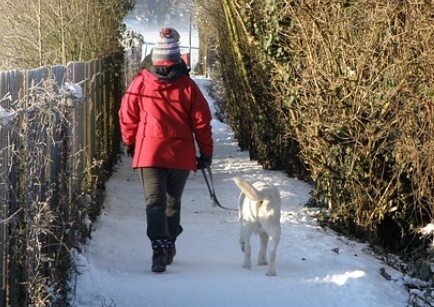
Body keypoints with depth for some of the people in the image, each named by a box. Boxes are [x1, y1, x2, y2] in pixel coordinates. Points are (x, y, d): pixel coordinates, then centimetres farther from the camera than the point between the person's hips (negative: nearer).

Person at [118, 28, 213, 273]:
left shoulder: (140, 83, -3)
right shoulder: (187, 86, -3)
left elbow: (127, 116, 5)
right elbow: (202, 122, -1)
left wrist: (130, 143, 21)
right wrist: (206, 152, 8)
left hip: (149, 152, -1)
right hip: (181, 154, 1)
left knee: (155, 202, -5)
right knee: (173, 202, 18)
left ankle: (159, 248, -23)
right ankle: (169, 247, 29)